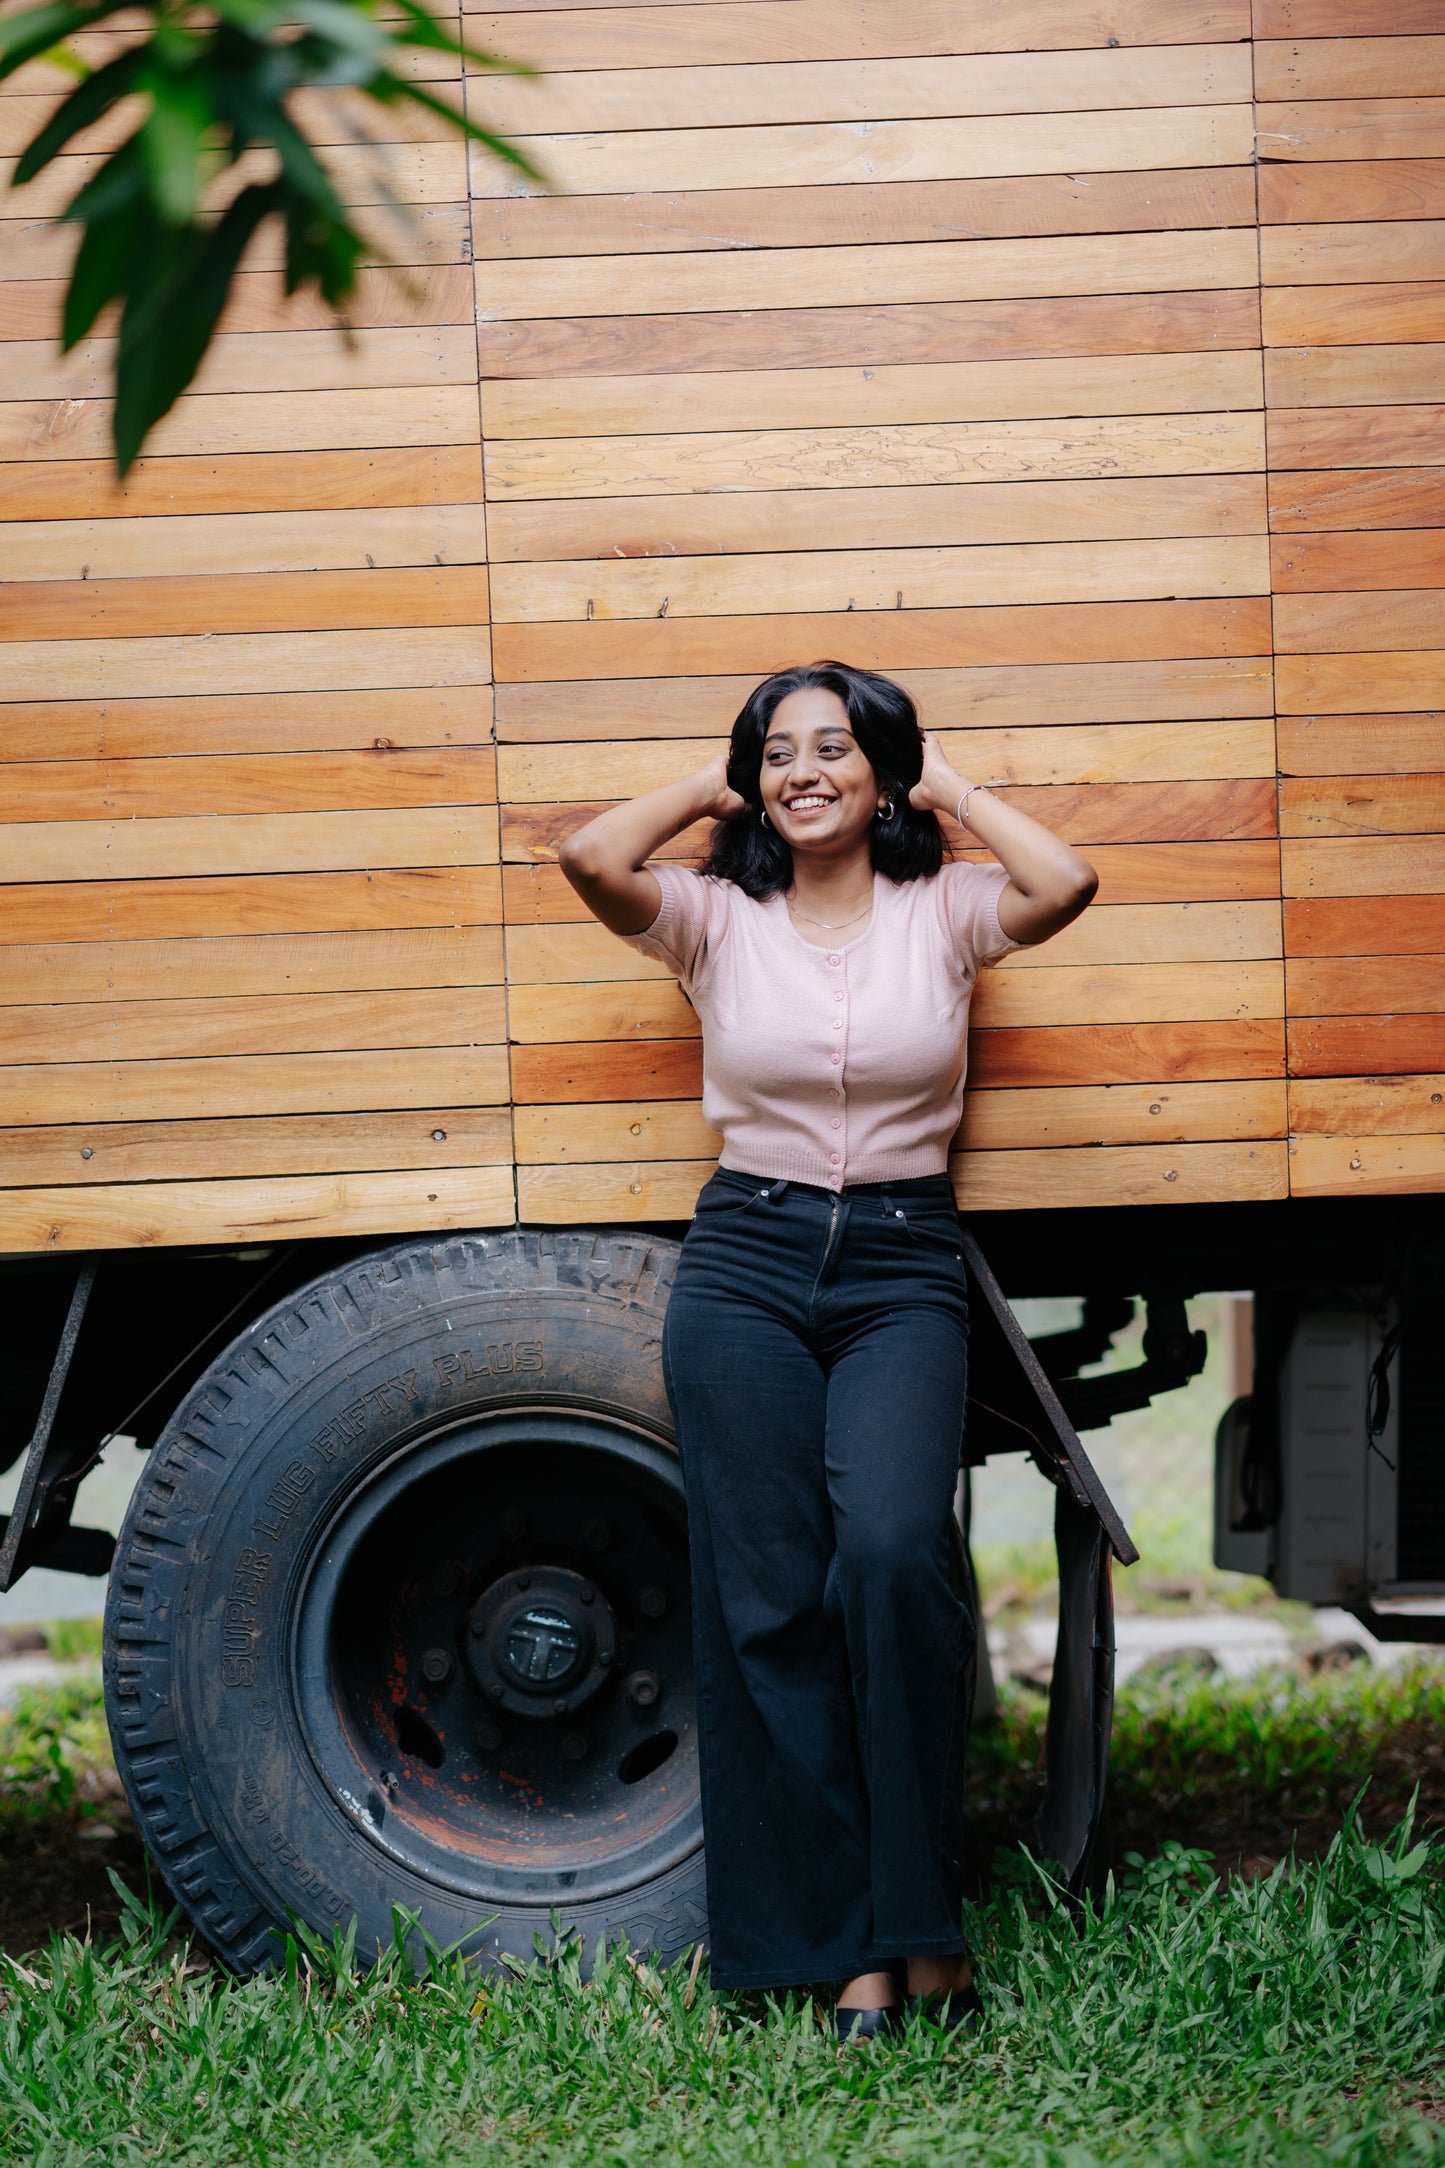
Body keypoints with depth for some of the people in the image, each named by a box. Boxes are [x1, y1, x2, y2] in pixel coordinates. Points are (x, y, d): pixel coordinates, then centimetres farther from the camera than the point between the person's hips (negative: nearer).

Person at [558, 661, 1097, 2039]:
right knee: (768, 1598, -3)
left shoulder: (943, 912, 6)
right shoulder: (717, 919, 6)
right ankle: (844, 1945, 4)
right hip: (744, 1265, 1)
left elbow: (1066, 885, -15)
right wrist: (707, 790, 4)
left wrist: (947, 788, 1)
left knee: (894, 1551, -23)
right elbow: (590, 859, -13)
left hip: (902, 1273, -1)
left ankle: (922, 1916, -8)